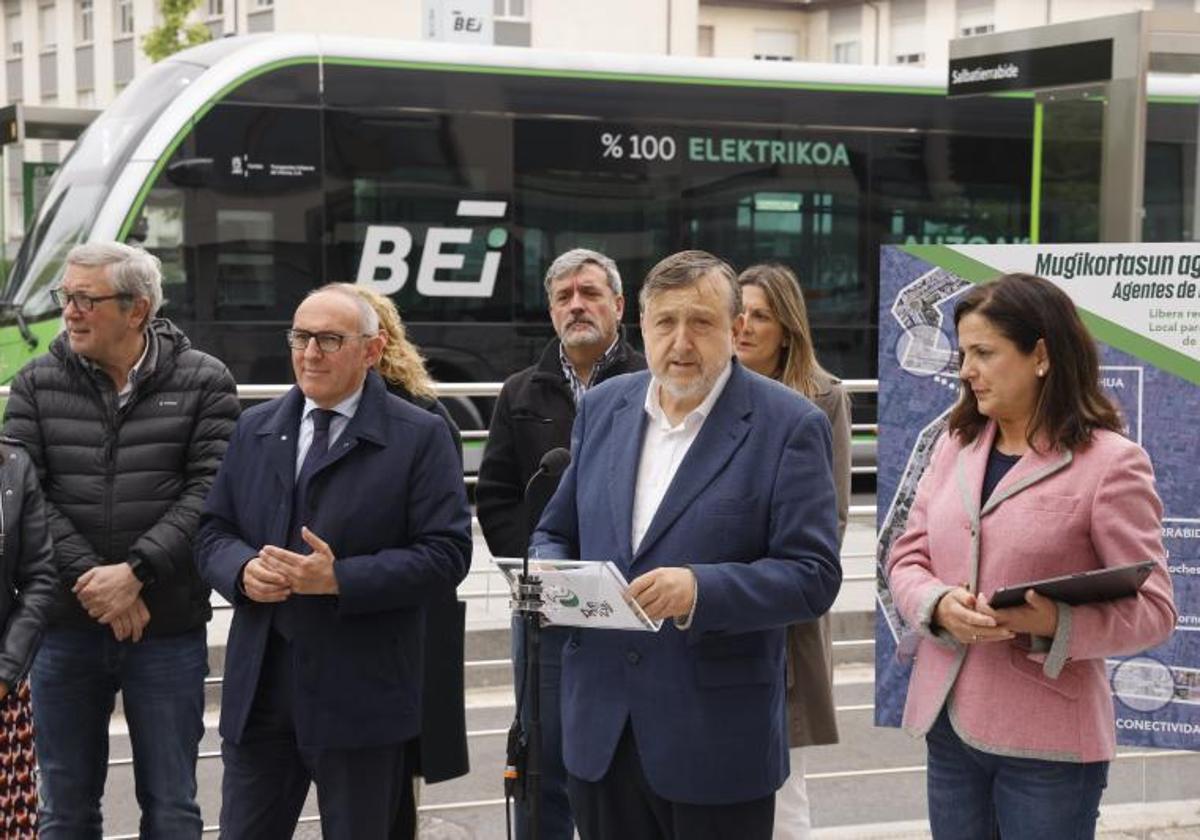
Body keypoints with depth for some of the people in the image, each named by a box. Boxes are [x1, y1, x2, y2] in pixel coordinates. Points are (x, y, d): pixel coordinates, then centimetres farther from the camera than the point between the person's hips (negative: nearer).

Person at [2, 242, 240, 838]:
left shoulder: (203, 383, -2)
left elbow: (209, 493, -9)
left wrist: (135, 573, -17)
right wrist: (89, 579, -15)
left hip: (169, 631, -2)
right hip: (65, 629, 2)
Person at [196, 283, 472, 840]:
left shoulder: (420, 437, -4)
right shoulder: (254, 430, 12)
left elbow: (445, 552, -10)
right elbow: (212, 531, 14)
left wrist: (339, 579, -19)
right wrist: (244, 569, -10)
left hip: (361, 695, -4)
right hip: (258, 689, 4)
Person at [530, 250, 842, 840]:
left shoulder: (788, 426, -7)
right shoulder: (603, 407, 9)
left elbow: (813, 575, -12)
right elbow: (556, 532, 17)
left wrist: (700, 590, -26)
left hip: (716, 739, -4)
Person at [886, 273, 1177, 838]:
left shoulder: (1111, 462, -8)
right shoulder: (954, 446, 11)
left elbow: (1152, 609, -10)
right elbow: (907, 557, 11)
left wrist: (1056, 625, -27)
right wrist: (939, 605, -12)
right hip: (947, 724, 5)